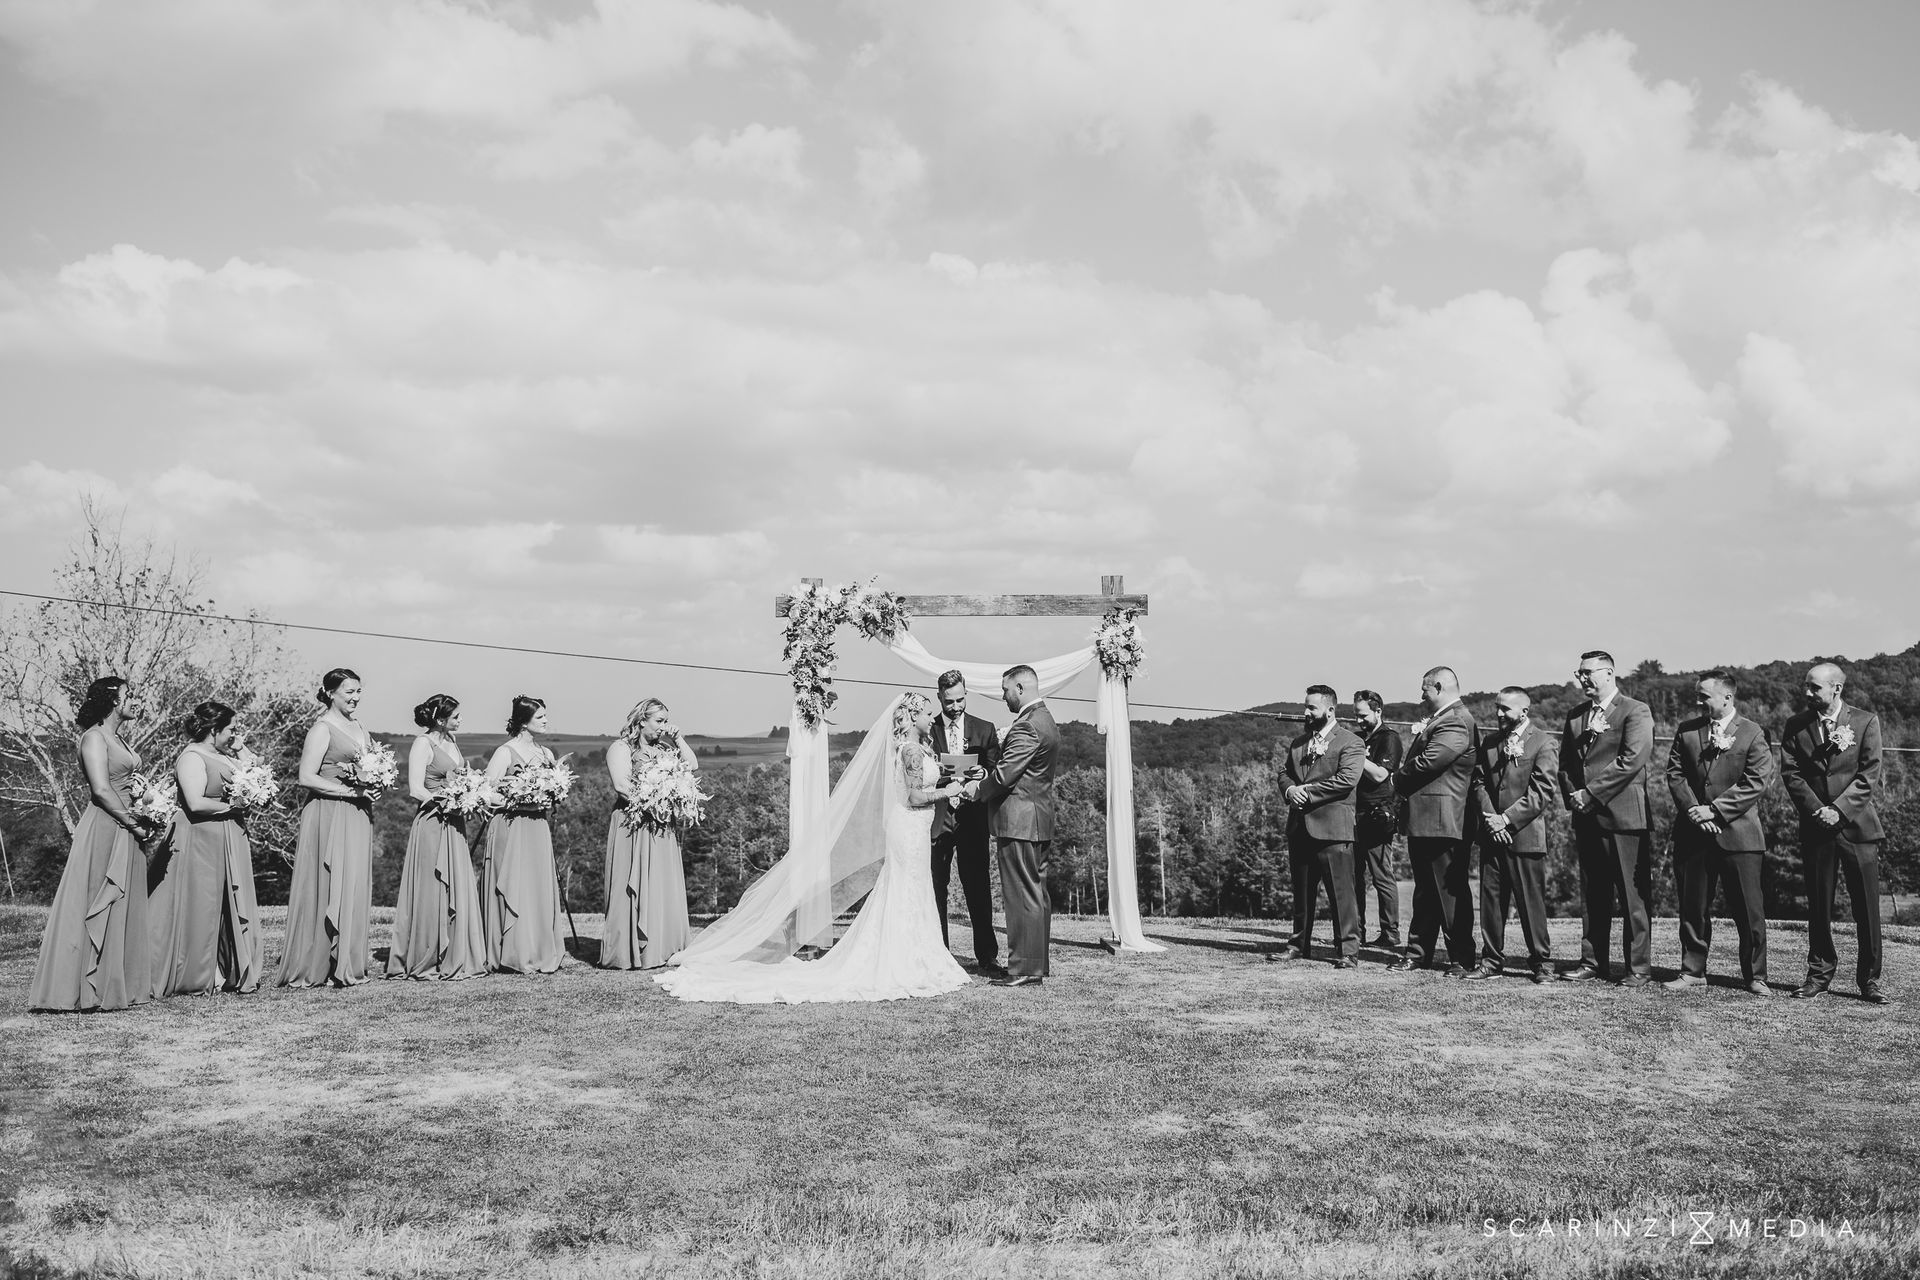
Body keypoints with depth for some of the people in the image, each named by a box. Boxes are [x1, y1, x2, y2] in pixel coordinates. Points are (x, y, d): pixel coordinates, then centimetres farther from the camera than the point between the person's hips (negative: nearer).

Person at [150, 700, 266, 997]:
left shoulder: (221, 755, 12)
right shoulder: (192, 757, -14)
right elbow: (196, 804, -24)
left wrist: (240, 749, 7)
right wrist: (232, 806, -13)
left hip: (229, 843, 9)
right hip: (201, 841, -9)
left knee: (232, 909, 10)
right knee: (200, 909, -2)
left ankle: (232, 973, 16)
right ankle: (196, 980, 6)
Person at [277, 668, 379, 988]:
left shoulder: (359, 726, 15)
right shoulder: (322, 728, -9)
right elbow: (306, 777, -16)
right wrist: (350, 790, -18)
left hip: (357, 816, 8)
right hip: (329, 816, -8)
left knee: (356, 886, 8)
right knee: (329, 888, -5)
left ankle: (350, 960, 15)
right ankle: (320, 966, 1)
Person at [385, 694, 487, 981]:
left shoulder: (451, 741, 13)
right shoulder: (423, 744, -11)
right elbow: (416, 790, -17)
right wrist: (447, 803, -22)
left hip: (454, 823, 8)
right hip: (432, 824, -8)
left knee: (458, 891, 9)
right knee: (431, 892, -3)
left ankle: (454, 959, 16)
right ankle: (424, 964, 5)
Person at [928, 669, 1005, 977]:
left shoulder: (985, 729, 9)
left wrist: (983, 774, -12)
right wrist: (939, 778, -15)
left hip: (972, 817, 1)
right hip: (937, 816, -1)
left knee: (978, 889, 1)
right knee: (935, 888, 2)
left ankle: (986, 958, 6)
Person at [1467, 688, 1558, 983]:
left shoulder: (1543, 743, -3)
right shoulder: (1489, 744, 15)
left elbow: (1542, 793, -10)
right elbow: (1479, 784, 10)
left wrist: (1507, 819, -15)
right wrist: (1489, 818, -7)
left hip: (1525, 834, -5)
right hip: (1492, 836, 5)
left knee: (1531, 901, -1)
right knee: (1490, 900, 7)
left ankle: (1541, 961, 11)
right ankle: (1492, 961, 14)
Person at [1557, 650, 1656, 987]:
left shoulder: (1636, 711, -4)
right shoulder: (1575, 715, 17)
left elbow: (1631, 761, -14)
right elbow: (1565, 763, 18)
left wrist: (1590, 793, -15)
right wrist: (1573, 796, 0)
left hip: (1624, 816, -6)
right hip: (1587, 817, 7)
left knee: (1633, 896, -3)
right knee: (1592, 897, 10)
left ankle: (1639, 967, 2)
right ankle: (1592, 963, 16)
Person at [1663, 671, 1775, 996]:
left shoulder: (1753, 734, -1)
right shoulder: (1686, 731, 11)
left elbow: (1757, 782, -9)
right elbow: (1675, 773, 7)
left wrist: (1714, 810, -14)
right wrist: (1693, 809, -8)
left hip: (1738, 833, -4)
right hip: (1693, 833, 4)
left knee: (1749, 910, 1)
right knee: (1692, 908, 8)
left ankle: (1754, 976, 11)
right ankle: (1693, 971, 18)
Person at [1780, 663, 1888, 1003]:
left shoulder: (1866, 722, 1)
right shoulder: (1796, 727, 8)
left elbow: (1870, 774, -5)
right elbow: (1791, 773, 2)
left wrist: (1840, 809, -14)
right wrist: (1817, 809, -11)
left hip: (1857, 824, -2)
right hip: (1816, 828, 2)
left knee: (1867, 907, 0)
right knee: (1818, 905, 6)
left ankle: (1870, 978, 9)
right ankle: (1819, 974, 15)